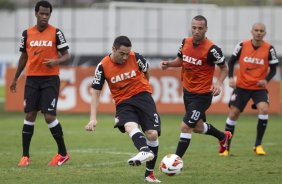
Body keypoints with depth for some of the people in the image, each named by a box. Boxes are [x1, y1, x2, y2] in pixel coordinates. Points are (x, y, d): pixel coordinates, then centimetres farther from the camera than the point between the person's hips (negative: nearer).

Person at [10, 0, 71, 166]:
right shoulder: (27, 34, 7)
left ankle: (63, 153, 4)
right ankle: (25, 156, 6)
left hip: (50, 79, -3)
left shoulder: (56, 33, -2)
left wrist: (56, 61, -20)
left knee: (49, 116, -11)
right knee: (30, 115, 0)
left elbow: (66, 55, 1)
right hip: (32, 79, 3)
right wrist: (15, 79, 20)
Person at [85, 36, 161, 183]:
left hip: (142, 95, 1)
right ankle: (146, 151, -62)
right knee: (130, 126, -32)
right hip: (123, 102, -1)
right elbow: (96, 92, -3)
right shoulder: (103, 66, -8)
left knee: (152, 134, -11)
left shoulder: (135, 57, -8)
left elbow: (146, 71, 15)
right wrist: (93, 118, -9)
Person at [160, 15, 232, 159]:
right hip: (187, 91, 7)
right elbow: (180, 60, 14)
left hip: (202, 95, -7)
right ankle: (223, 137, 51)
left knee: (185, 127, -12)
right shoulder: (185, 42, -3)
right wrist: (169, 64, -6)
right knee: (198, 127, 24)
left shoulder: (211, 49, -21)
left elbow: (224, 68, -8)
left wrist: (218, 83, -24)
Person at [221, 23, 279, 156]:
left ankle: (258, 145, -12)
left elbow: (273, 69, 1)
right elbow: (231, 62, 7)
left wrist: (266, 80, -18)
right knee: (233, 114, -2)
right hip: (242, 86, 1)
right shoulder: (242, 46, -5)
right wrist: (231, 78, -8)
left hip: (259, 88, -1)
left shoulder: (269, 49, -6)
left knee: (263, 109, -25)